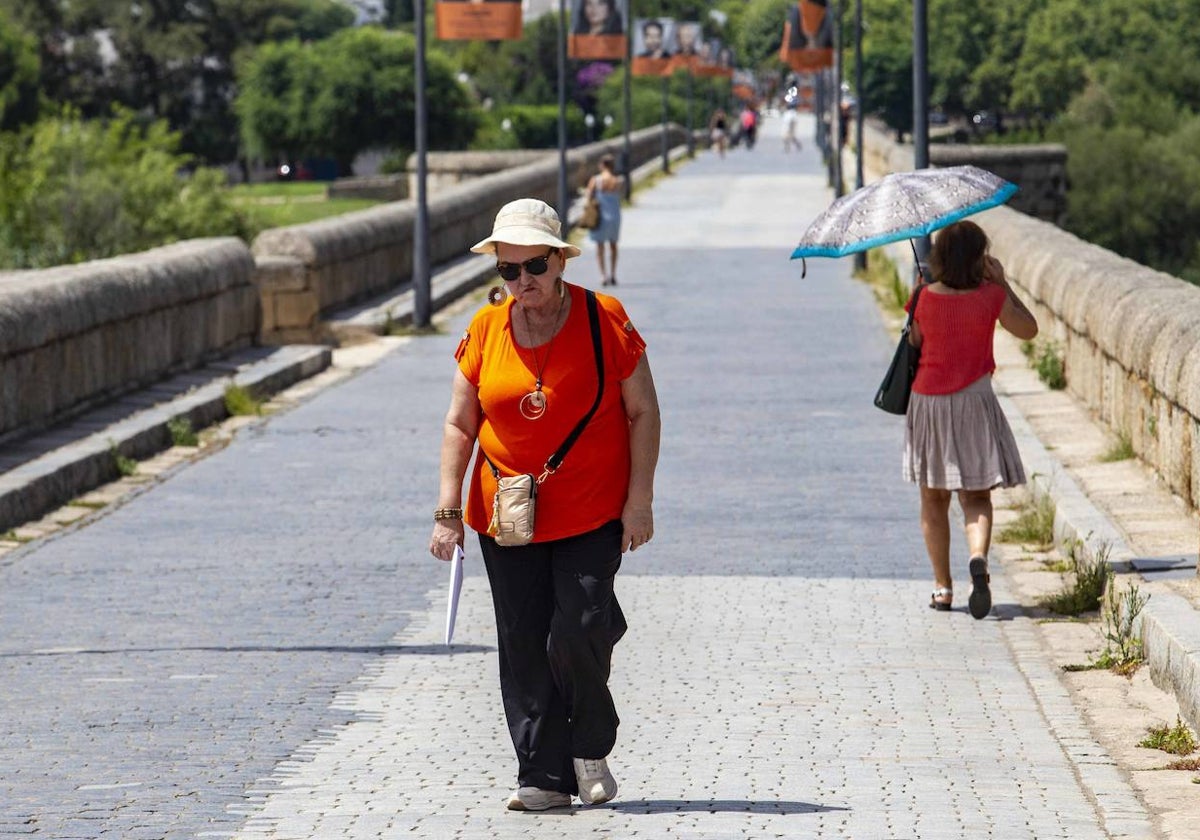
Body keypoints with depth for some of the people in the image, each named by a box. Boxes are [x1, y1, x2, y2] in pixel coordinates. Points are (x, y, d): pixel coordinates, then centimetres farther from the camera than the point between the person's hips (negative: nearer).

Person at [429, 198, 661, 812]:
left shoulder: (605, 320, -4)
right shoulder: (485, 330, 3)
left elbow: (643, 412, 0)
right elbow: (459, 425, 8)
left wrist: (639, 500, -6)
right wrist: (448, 508, 0)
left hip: (593, 514, -3)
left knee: (576, 636, -13)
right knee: (523, 649, 1)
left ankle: (591, 748, 12)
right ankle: (544, 775, 8)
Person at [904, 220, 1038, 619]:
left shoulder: (926, 299, -6)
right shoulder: (991, 297, -8)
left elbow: (913, 343, 6)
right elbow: (1028, 329, 6)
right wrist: (1002, 283, 10)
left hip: (928, 402, 1)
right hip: (973, 402, -1)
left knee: (934, 500, 13)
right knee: (976, 497, 3)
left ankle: (942, 587, 12)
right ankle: (978, 558, -26)